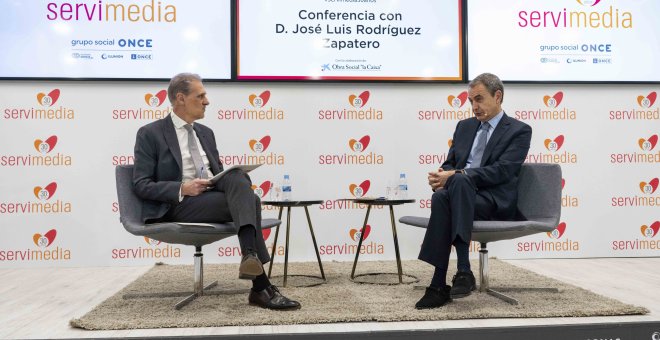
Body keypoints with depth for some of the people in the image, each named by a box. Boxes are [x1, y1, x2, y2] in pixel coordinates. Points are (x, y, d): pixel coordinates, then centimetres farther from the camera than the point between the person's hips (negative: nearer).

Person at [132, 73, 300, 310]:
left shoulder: (205, 133, 21)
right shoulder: (150, 134, 1)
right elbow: (141, 185, -5)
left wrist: (237, 180, -1)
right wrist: (182, 189, -20)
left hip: (214, 195, 6)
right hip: (179, 204, -6)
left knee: (237, 176, -28)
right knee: (249, 201, -27)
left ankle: (250, 255, -40)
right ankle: (261, 287, -31)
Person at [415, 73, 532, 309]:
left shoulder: (519, 130, 4)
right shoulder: (464, 126, 23)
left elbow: (501, 171, -11)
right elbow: (450, 163, 19)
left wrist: (455, 175, -19)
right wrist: (442, 175, -8)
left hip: (496, 203, -4)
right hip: (460, 193, 4)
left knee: (459, 180, -37)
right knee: (440, 197, -34)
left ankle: (463, 271, -42)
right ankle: (440, 284, -35)